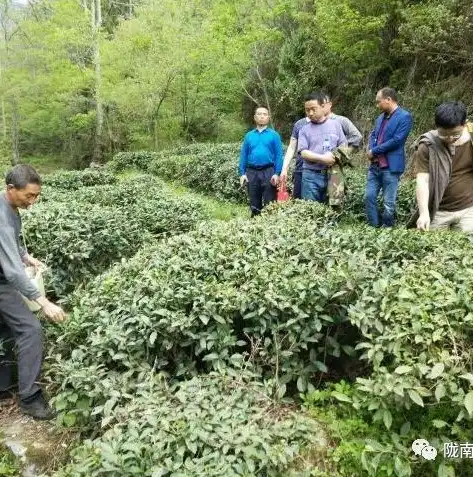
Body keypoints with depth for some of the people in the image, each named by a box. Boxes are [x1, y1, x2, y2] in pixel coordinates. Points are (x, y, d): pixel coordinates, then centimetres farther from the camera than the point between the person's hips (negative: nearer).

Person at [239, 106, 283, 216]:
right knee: (254, 204, 12)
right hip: (252, 172, 3)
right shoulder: (249, 135, 12)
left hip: (268, 172, -3)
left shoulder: (274, 135, 3)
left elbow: (279, 155, -2)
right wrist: (242, 173, 2)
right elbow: (243, 155, 11)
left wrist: (277, 173, -11)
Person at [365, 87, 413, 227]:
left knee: (388, 203, 0)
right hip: (375, 165, 7)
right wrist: (371, 150, -5)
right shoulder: (381, 117, 16)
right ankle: (374, 227, 17)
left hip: (391, 167, -7)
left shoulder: (405, 117, -9)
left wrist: (374, 151, -11)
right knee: (369, 197, 5)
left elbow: (396, 140, -16)